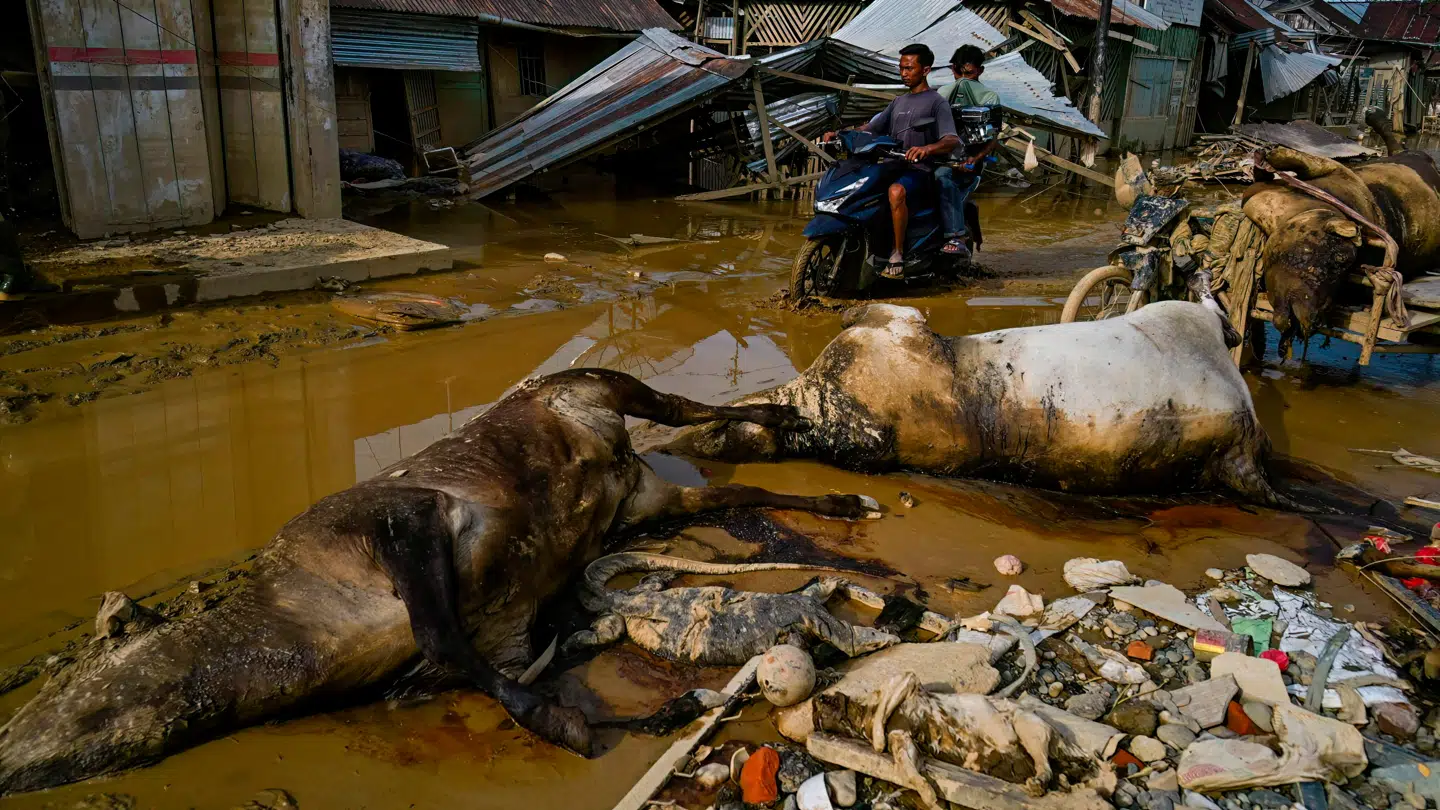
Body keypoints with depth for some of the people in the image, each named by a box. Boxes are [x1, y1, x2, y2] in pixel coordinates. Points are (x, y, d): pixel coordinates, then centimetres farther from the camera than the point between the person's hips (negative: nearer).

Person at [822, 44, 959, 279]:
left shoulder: (937, 102, 1)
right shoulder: (899, 102, 25)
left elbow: (952, 141, -14)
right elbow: (870, 128, 23)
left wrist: (927, 148, -36)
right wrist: (839, 135, 6)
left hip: (920, 170, -8)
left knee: (896, 191, -39)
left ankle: (898, 255, -31)